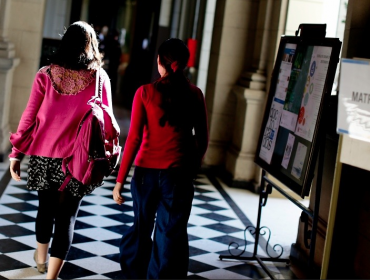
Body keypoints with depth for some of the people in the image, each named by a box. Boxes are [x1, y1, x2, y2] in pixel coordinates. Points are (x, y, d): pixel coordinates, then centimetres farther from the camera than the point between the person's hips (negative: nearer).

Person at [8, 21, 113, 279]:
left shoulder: (46, 74, -4)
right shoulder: (100, 77, -5)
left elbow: (29, 117, -3)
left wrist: (17, 153, 4)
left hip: (44, 156, 2)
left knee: (46, 208, 22)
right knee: (67, 217, 5)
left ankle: (41, 258, 45)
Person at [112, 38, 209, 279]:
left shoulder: (145, 92, -5)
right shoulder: (195, 94, 0)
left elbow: (134, 138, -9)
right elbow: (202, 139, 4)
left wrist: (120, 179, -6)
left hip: (147, 171, 0)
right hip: (179, 174, 0)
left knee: (142, 228, 20)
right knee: (171, 236, 6)